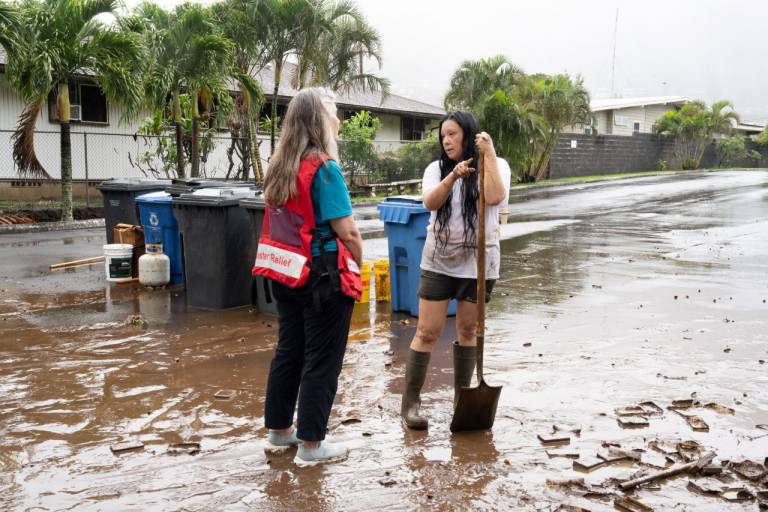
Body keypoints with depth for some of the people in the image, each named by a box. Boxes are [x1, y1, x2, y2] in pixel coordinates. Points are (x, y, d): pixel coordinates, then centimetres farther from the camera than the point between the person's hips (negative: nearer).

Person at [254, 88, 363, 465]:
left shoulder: (278, 167, 7)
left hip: (287, 273, 8)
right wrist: (358, 264, -1)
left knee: (288, 351, 17)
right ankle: (311, 445, 11)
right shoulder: (324, 168, -16)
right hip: (323, 276, -7)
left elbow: (282, 219, 12)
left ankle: (279, 431, 29)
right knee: (321, 360, 3)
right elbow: (346, 231, -18)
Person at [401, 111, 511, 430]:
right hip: (438, 261, 0)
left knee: (467, 329, 12)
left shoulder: (496, 165, 0)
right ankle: (411, 401, 8)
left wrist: (489, 154, -17)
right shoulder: (437, 168, 3)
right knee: (427, 332, -1)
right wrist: (453, 176, -29)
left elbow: (495, 197, -20)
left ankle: (461, 395, 27)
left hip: (478, 263, 0)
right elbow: (430, 202, -15)